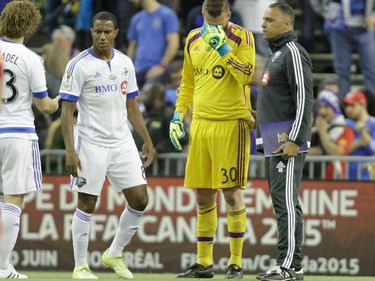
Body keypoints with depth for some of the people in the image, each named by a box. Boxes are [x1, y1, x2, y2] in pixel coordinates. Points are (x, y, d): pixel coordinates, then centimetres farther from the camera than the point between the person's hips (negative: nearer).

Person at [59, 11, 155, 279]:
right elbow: (67, 111, -10)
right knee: (87, 204, -2)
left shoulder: (125, 63, 9)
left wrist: (148, 142, 13)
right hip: (91, 144, -5)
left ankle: (114, 254, 19)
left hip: (123, 143, 5)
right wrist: (70, 151, -17)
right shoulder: (79, 65, -8)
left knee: (140, 199, 1)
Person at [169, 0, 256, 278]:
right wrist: (178, 115, 14)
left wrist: (222, 47, -22)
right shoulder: (193, 39, 12)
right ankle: (204, 263, 16)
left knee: (232, 193, -5)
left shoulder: (242, 37, -5)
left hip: (231, 124, -6)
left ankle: (236, 263, 1)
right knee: (203, 196, 9)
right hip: (200, 124, 6)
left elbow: (247, 75, -19)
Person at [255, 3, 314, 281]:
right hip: (273, 142, 10)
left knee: (286, 201, -13)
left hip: (287, 140, -10)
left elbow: (304, 99, -18)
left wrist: (295, 140, -23)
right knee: (281, 202, 9)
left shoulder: (293, 53, -10)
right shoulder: (276, 54, 20)